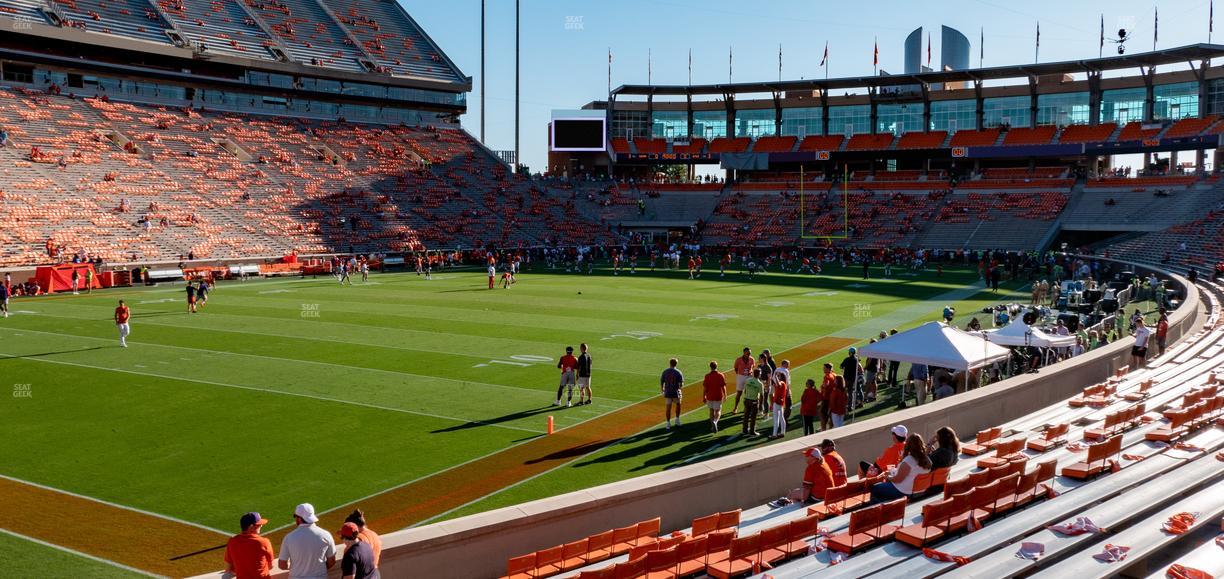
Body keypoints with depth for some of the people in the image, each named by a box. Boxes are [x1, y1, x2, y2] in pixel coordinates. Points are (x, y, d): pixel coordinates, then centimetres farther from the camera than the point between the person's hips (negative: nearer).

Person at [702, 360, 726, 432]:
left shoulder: (707, 376, -9)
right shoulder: (721, 375, -8)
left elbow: (704, 388, -6)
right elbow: (723, 387, -3)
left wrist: (703, 397, 4)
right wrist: (725, 395, 11)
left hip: (710, 396, 1)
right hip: (718, 396, 0)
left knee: (711, 410, 16)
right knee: (718, 411, 9)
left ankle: (713, 426, 22)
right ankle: (715, 422, -19)